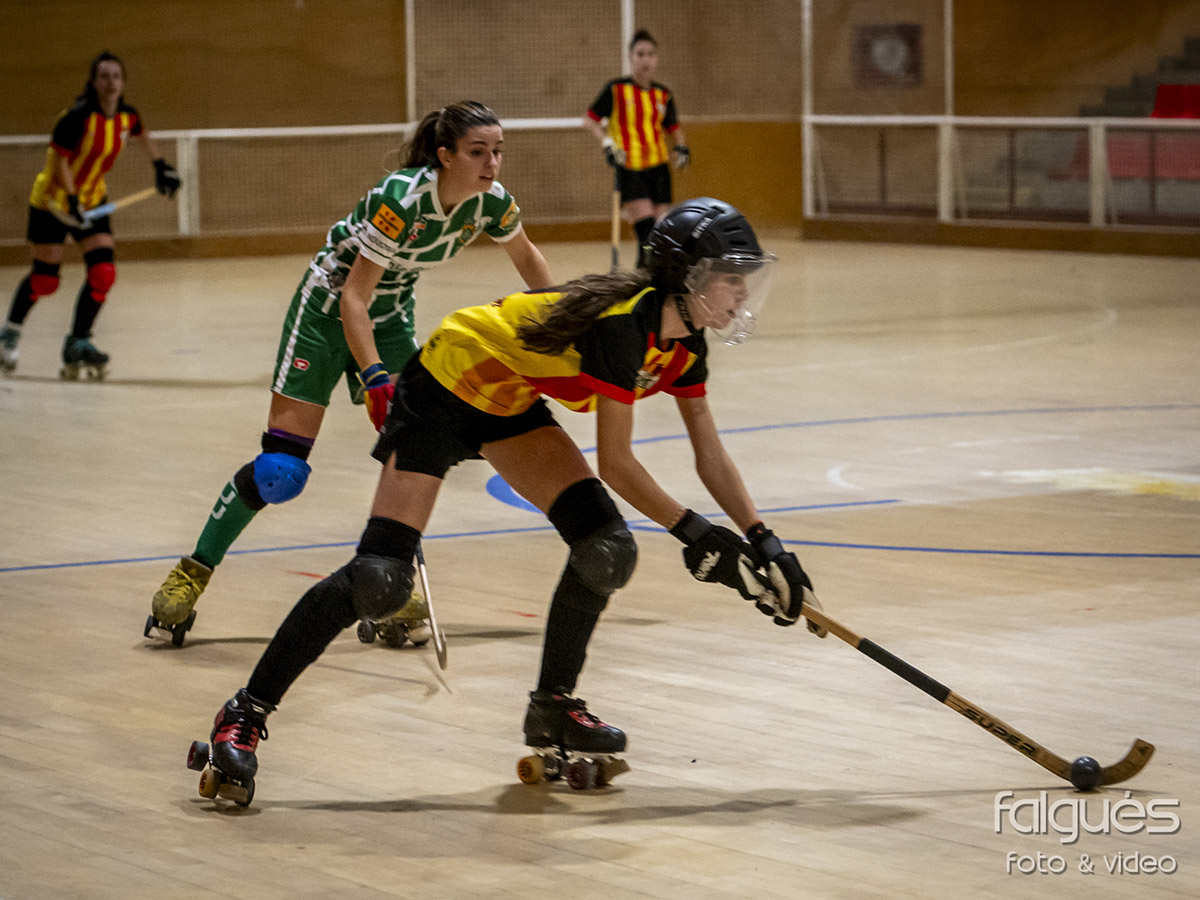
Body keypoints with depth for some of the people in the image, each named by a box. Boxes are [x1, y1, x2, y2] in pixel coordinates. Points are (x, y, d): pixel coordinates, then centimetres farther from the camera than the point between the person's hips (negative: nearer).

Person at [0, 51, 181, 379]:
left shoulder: (126, 116, -4)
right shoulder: (78, 117, -25)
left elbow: (140, 136, 20)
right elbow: (60, 160, -22)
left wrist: (161, 166, 22)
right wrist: (72, 201, -28)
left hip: (92, 199, 6)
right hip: (53, 200, -6)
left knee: (103, 273, -9)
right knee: (44, 280, 2)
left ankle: (78, 343, 1)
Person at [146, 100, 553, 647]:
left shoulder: (491, 200, -14)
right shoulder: (401, 199, -32)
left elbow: (526, 255, 9)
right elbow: (353, 298, -28)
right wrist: (376, 380, -35)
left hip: (390, 318, 6)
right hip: (329, 309, -6)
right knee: (281, 466, -8)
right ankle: (193, 573, 6)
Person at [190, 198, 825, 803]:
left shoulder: (683, 342, -4)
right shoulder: (623, 324, -30)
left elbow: (711, 457, 5)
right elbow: (616, 463, -26)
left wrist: (762, 542, -2)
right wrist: (695, 533, -22)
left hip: (509, 401, 9)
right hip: (442, 394, -9)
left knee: (605, 548, -6)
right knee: (379, 580, -16)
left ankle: (553, 706, 13)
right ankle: (245, 715, -6)